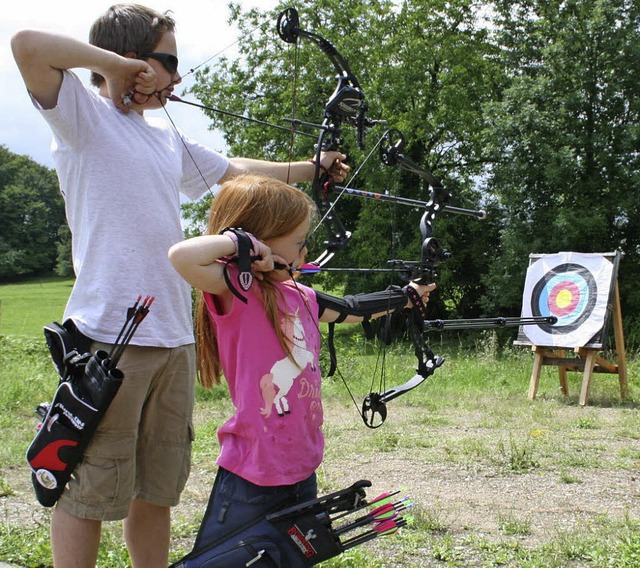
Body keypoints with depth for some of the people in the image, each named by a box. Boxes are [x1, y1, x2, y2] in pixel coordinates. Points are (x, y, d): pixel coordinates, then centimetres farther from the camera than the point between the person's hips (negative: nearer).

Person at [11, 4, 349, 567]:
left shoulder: (167, 135, 20)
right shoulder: (84, 114, -2)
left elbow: (235, 170, 33)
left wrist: (310, 168, 38)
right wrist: (116, 63, -8)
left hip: (174, 336, 8)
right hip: (108, 336, -7)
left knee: (157, 489, 15)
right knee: (89, 493, -2)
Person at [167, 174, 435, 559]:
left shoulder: (298, 296, 8)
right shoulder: (235, 291, -15)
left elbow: (349, 310, 27)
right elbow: (182, 256, -34)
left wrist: (403, 297, 38)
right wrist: (240, 240, -20)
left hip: (301, 471, 8)